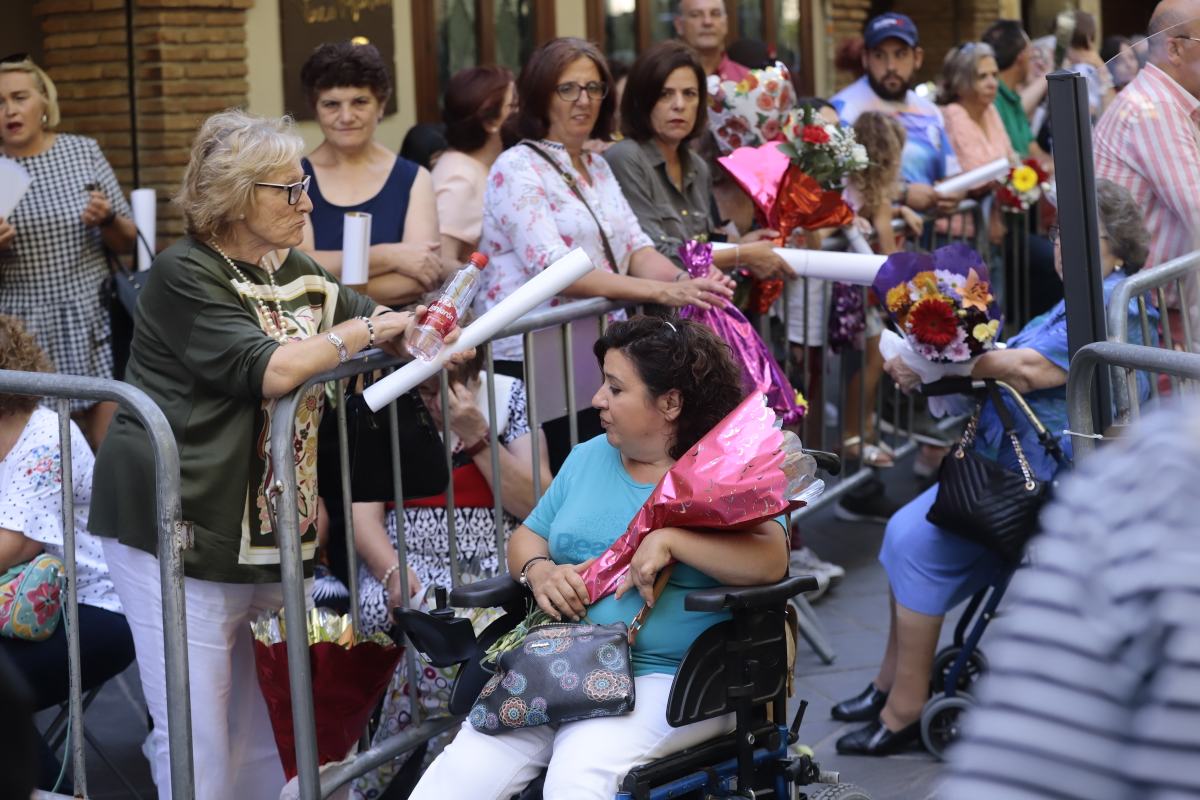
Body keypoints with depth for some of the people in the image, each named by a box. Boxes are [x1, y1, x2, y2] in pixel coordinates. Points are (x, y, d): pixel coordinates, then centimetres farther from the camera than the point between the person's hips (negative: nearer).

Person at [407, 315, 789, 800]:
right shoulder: (588, 458, 19)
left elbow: (772, 560, -16)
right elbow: (526, 538, 24)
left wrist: (671, 539, -21)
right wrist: (538, 571, 1)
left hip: (665, 675, -5)